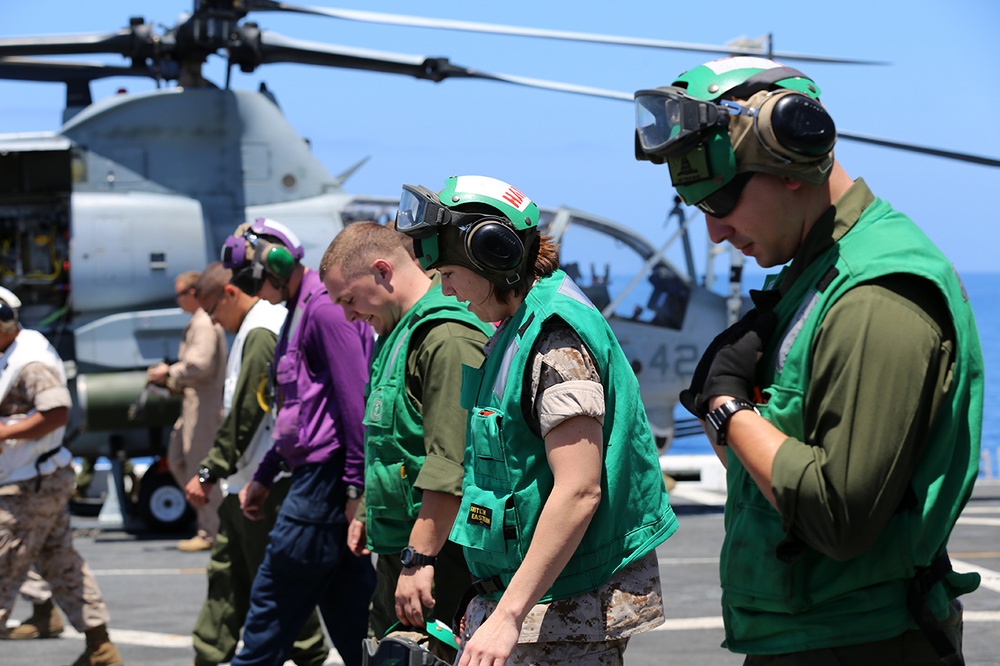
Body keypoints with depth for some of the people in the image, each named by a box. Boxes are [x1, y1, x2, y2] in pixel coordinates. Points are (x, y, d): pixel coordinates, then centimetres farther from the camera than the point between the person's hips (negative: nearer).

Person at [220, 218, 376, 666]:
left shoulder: (325, 309, -12)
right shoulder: (300, 310, 20)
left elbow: (354, 400, -19)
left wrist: (356, 487, -21)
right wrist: (264, 476, 28)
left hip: (326, 479, -10)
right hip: (314, 476, 10)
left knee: (271, 611, -4)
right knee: (351, 617, 9)